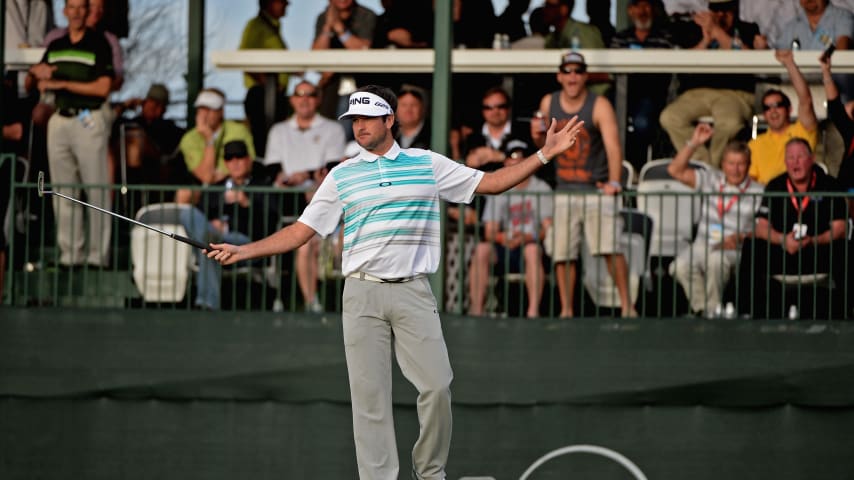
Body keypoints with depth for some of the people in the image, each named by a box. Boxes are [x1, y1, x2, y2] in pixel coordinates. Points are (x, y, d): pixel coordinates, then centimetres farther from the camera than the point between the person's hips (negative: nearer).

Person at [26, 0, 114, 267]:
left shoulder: (99, 44, -2)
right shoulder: (55, 47, 14)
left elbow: (103, 87, -10)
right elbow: (29, 85, 19)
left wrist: (61, 83, -11)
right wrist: (35, 72, -4)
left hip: (88, 121, -6)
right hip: (59, 121, 6)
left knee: (96, 190, -7)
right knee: (63, 192, 5)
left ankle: (97, 255, -8)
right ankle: (70, 253, 9)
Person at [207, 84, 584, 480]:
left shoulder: (428, 164, 8)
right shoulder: (342, 176, 8)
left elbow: (490, 182, 12)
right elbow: (301, 231, 8)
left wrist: (544, 154, 5)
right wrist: (243, 251, -1)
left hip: (413, 291, 0)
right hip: (363, 294, 0)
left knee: (437, 385, -9)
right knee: (368, 394, -3)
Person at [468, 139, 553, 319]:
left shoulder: (542, 189, 8)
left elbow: (548, 229, -3)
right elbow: (489, 232, 6)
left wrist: (526, 237, -21)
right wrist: (503, 237, -18)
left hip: (532, 245, -2)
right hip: (504, 249, 2)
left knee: (532, 249, -37)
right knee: (482, 249, -28)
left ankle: (533, 310, -45)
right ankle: (475, 309, -33)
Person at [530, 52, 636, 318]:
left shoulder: (600, 106, -10)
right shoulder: (548, 103, 6)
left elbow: (612, 145, -21)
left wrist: (614, 182, -35)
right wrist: (538, 136, -5)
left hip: (597, 189, -4)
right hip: (564, 191, 5)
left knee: (610, 248, -15)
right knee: (562, 253, 1)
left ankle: (626, 305, -8)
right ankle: (566, 310, 9)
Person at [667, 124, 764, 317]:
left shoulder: (757, 192, 3)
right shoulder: (711, 179, 14)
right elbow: (675, 170, 9)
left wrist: (740, 238, -20)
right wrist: (694, 143, 1)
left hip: (734, 250, -3)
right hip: (702, 245, 3)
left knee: (715, 261, -38)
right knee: (680, 266, -29)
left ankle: (713, 311, -19)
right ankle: (701, 309, -13)